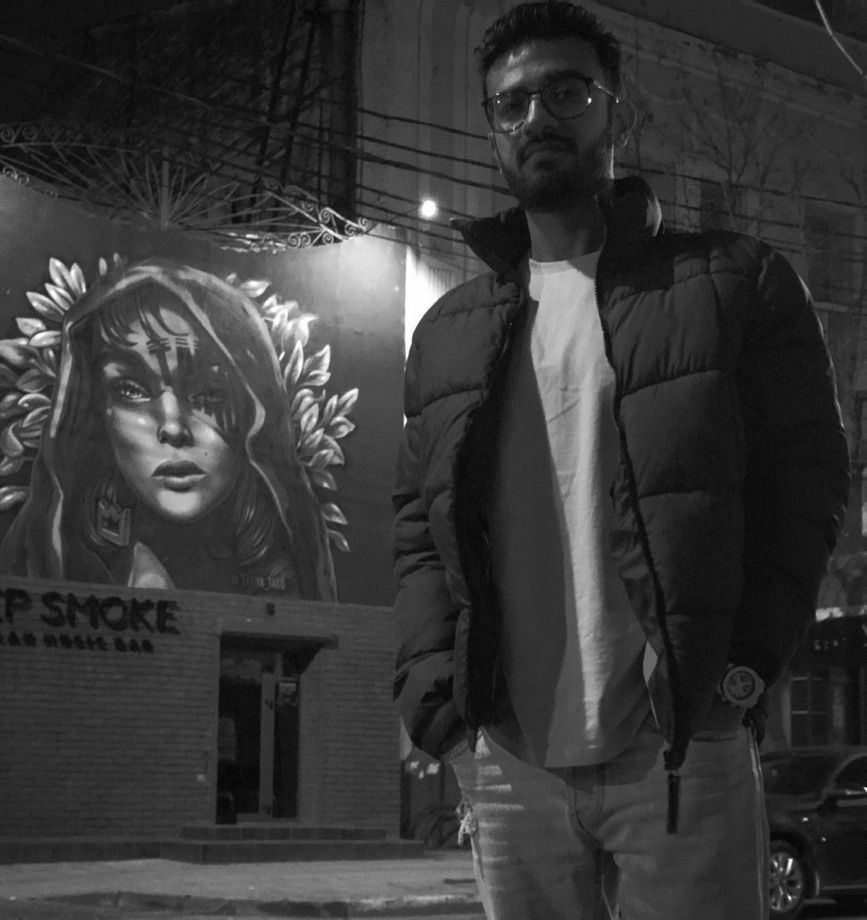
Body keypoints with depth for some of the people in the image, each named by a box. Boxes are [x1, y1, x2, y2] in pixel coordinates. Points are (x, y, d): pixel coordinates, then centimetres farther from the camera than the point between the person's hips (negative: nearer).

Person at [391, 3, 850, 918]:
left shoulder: (736, 282, 5)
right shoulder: (447, 330, 15)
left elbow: (805, 475, 1)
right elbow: (417, 521, 16)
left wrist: (748, 661, -9)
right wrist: (431, 674, 1)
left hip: (680, 749, -3)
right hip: (507, 762, 3)